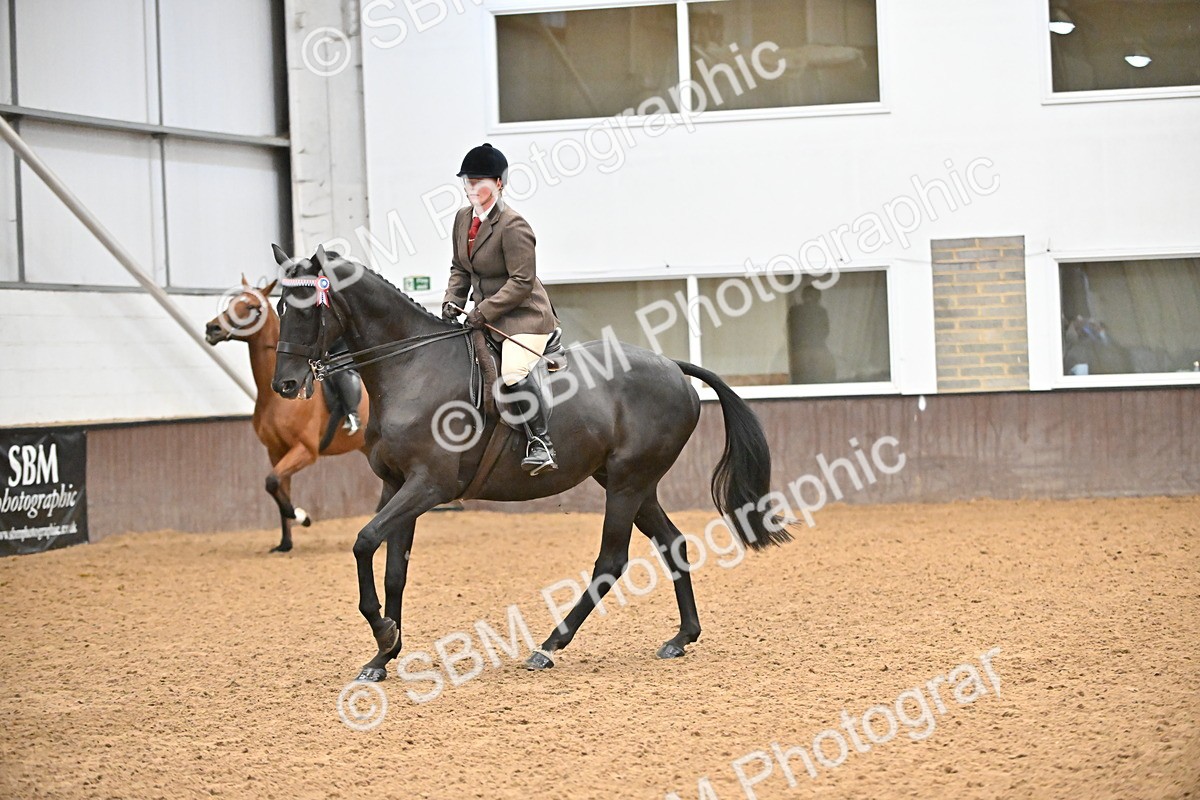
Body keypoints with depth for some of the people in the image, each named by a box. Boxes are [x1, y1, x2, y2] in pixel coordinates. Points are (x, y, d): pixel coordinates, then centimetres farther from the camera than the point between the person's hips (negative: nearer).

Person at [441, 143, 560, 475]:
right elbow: (459, 269, 17)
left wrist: (485, 312, -22)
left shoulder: (513, 226, -18)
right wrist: (452, 300, -1)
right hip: (485, 317, 10)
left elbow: (521, 282, -20)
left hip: (524, 316, -10)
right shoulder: (463, 218, 8)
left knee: (512, 371, -30)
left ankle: (541, 443, -26)